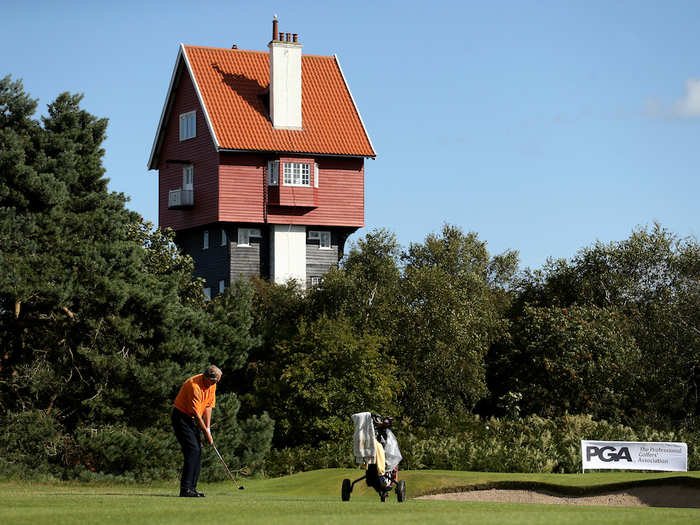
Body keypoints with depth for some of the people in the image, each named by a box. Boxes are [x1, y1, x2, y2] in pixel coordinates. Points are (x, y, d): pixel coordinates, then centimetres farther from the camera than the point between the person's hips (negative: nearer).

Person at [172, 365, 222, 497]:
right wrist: (206, 433, -19)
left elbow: (208, 406, 7)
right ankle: (185, 489, -20)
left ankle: (191, 488, 8)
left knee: (197, 452, 4)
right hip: (182, 417, -9)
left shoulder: (211, 385, 0)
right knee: (192, 450, -18)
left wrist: (208, 427, -2)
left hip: (194, 420, 9)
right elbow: (196, 413, -24)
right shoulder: (194, 385, -27)